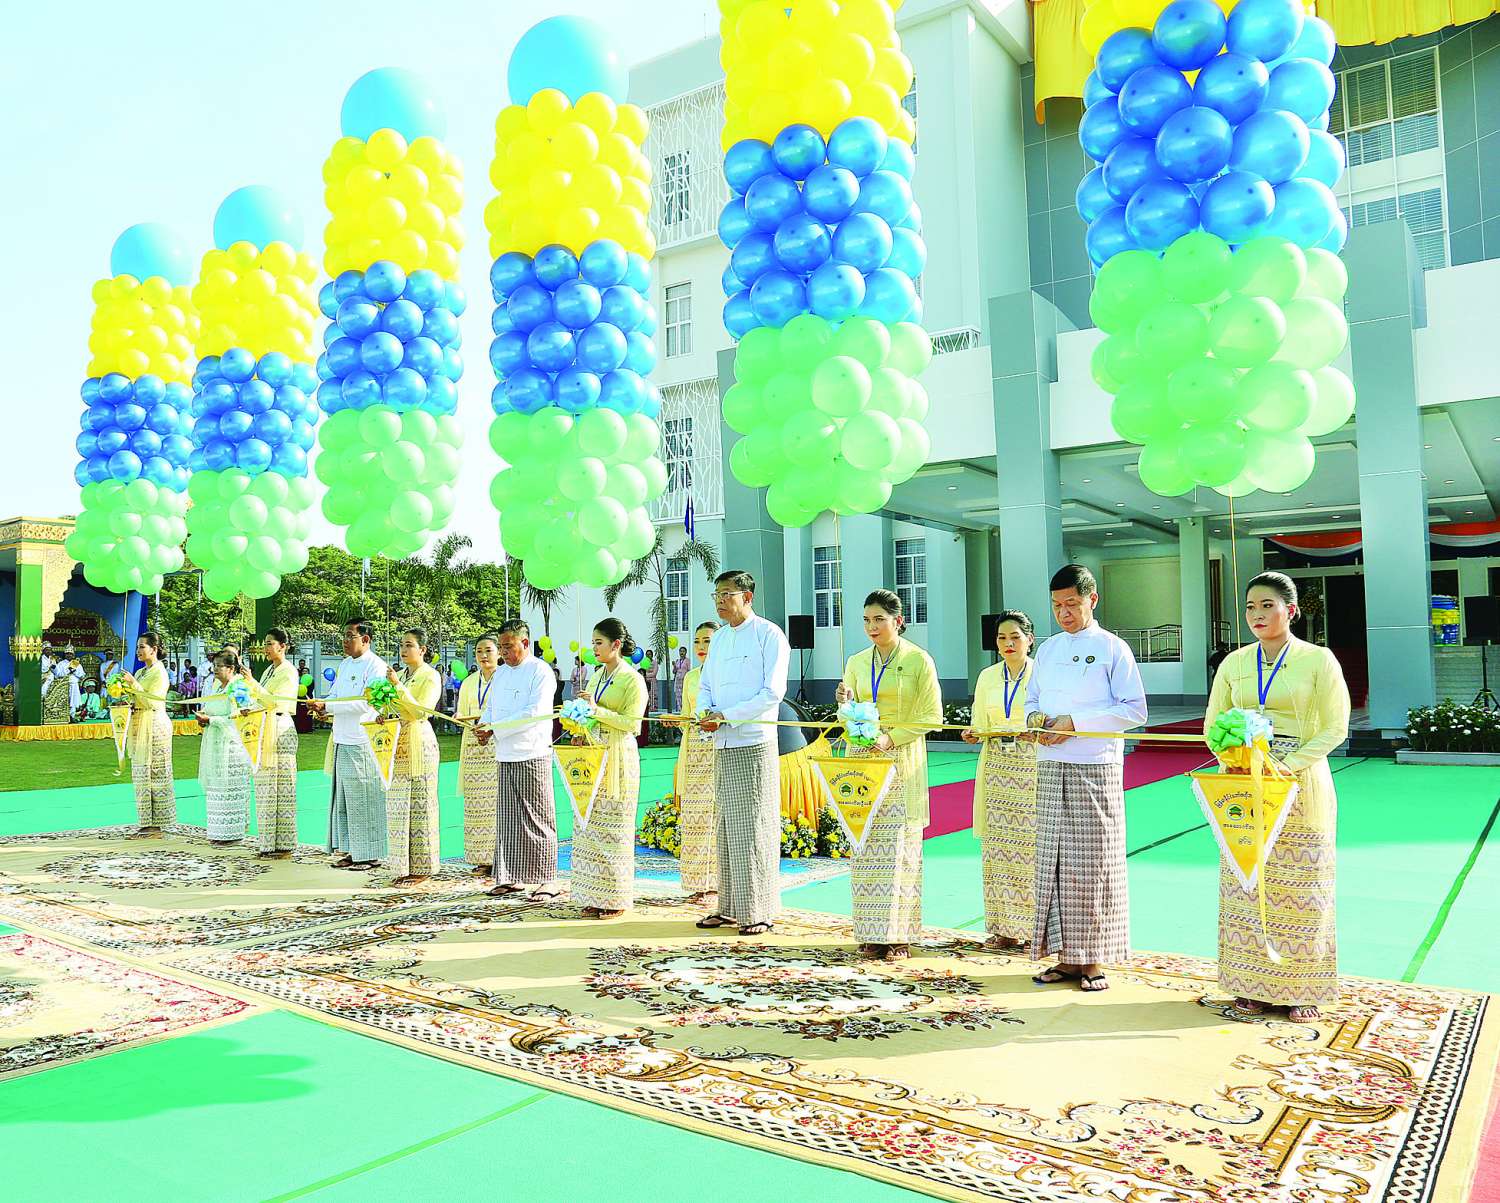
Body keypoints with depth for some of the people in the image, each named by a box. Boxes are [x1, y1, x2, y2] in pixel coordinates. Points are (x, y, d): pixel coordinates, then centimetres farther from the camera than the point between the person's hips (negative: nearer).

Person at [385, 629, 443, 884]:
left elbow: (421, 712, -17)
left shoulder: (430, 676, -6)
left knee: (419, 805, -3)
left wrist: (398, 686, -21)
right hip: (398, 744, 7)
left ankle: (422, 868, 3)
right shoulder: (400, 674, 16)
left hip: (418, 743, -7)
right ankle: (405, 866, 14)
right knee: (398, 807, 7)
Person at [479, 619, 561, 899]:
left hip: (532, 756, -7)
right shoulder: (501, 672, 17)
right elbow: (491, 706, 23)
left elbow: (534, 712, -17)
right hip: (504, 756, 7)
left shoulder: (541, 672, -7)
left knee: (537, 819, -2)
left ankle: (547, 879, 4)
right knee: (506, 819, 9)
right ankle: (510, 877, 17)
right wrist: (484, 724, 0)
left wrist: (495, 729, -17)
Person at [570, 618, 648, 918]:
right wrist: (582, 734, 3)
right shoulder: (596, 677, 14)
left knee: (614, 828, -2)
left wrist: (597, 710, -19)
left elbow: (632, 723, -14)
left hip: (618, 758, -7)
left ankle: (616, 899, 7)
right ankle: (595, 897, 14)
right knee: (589, 827, 7)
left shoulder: (632, 679, -8)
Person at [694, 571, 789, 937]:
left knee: (754, 828, -3)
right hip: (722, 745, 7)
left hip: (754, 745, -7)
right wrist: (705, 712, -3)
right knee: (726, 828, 11)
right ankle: (729, 907, 19)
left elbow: (773, 692, -13)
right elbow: (706, 685, 20)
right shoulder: (719, 637, 16)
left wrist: (725, 716, -16)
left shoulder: (770, 635, -6)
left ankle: (759, 912, 4)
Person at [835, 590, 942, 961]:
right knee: (865, 848, 2)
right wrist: (845, 704, -7)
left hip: (902, 763, -4)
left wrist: (891, 738, -15)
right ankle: (872, 934, 8)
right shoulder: (857, 663, 12)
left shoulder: (918, 660, -1)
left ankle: (899, 937, 3)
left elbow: (931, 716, -4)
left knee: (899, 849, -4)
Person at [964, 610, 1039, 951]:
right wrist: (973, 735, -7)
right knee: (996, 847, 3)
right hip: (997, 767, 4)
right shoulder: (988, 677, 11)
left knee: (1031, 847, -4)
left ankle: (1035, 928, 8)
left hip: (1033, 768, -4)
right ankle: (1005, 927, 12)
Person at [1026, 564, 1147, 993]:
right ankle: (1066, 956, 15)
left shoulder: (1112, 648, -2)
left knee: (1093, 862, -1)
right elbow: (1032, 698, 21)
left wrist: (1074, 722, -14)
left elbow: (1134, 709, -7)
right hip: (1051, 768, 5)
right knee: (1053, 860, 6)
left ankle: (1093, 960, 9)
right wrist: (1034, 718, -3)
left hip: (1096, 768, -5)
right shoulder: (1047, 649, 15)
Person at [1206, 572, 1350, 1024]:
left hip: (1301, 787, -3)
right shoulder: (1234, 663, 8)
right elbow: (1213, 724, 10)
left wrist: (1287, 766, -18)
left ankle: (1301, 989, 13)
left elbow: (1334, 728, -7)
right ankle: (1252, 985, 14)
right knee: (1244, 886, 4)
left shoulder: (1318, 660, -2)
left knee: (1301, 892, 2)